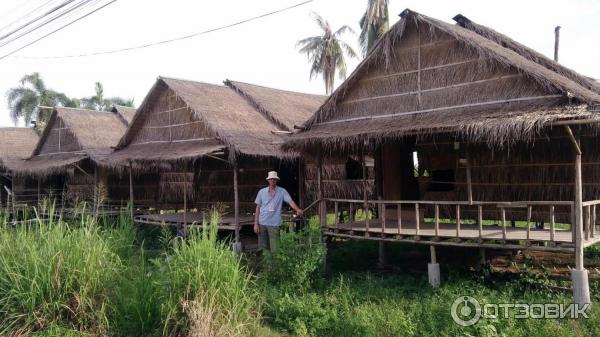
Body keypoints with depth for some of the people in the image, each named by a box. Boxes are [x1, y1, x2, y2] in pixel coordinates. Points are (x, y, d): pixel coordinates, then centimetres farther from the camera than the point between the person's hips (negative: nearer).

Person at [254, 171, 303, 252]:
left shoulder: (282, 191, 1)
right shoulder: (261, 192, 6)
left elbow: (290, 201, -11)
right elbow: (258, 208, 7)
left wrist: (297, 209, -31)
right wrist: (256, 224, 3)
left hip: (274, 223, -2)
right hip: (262, 223, 2)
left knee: (274, 248, -4)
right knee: (263, 247, 9)